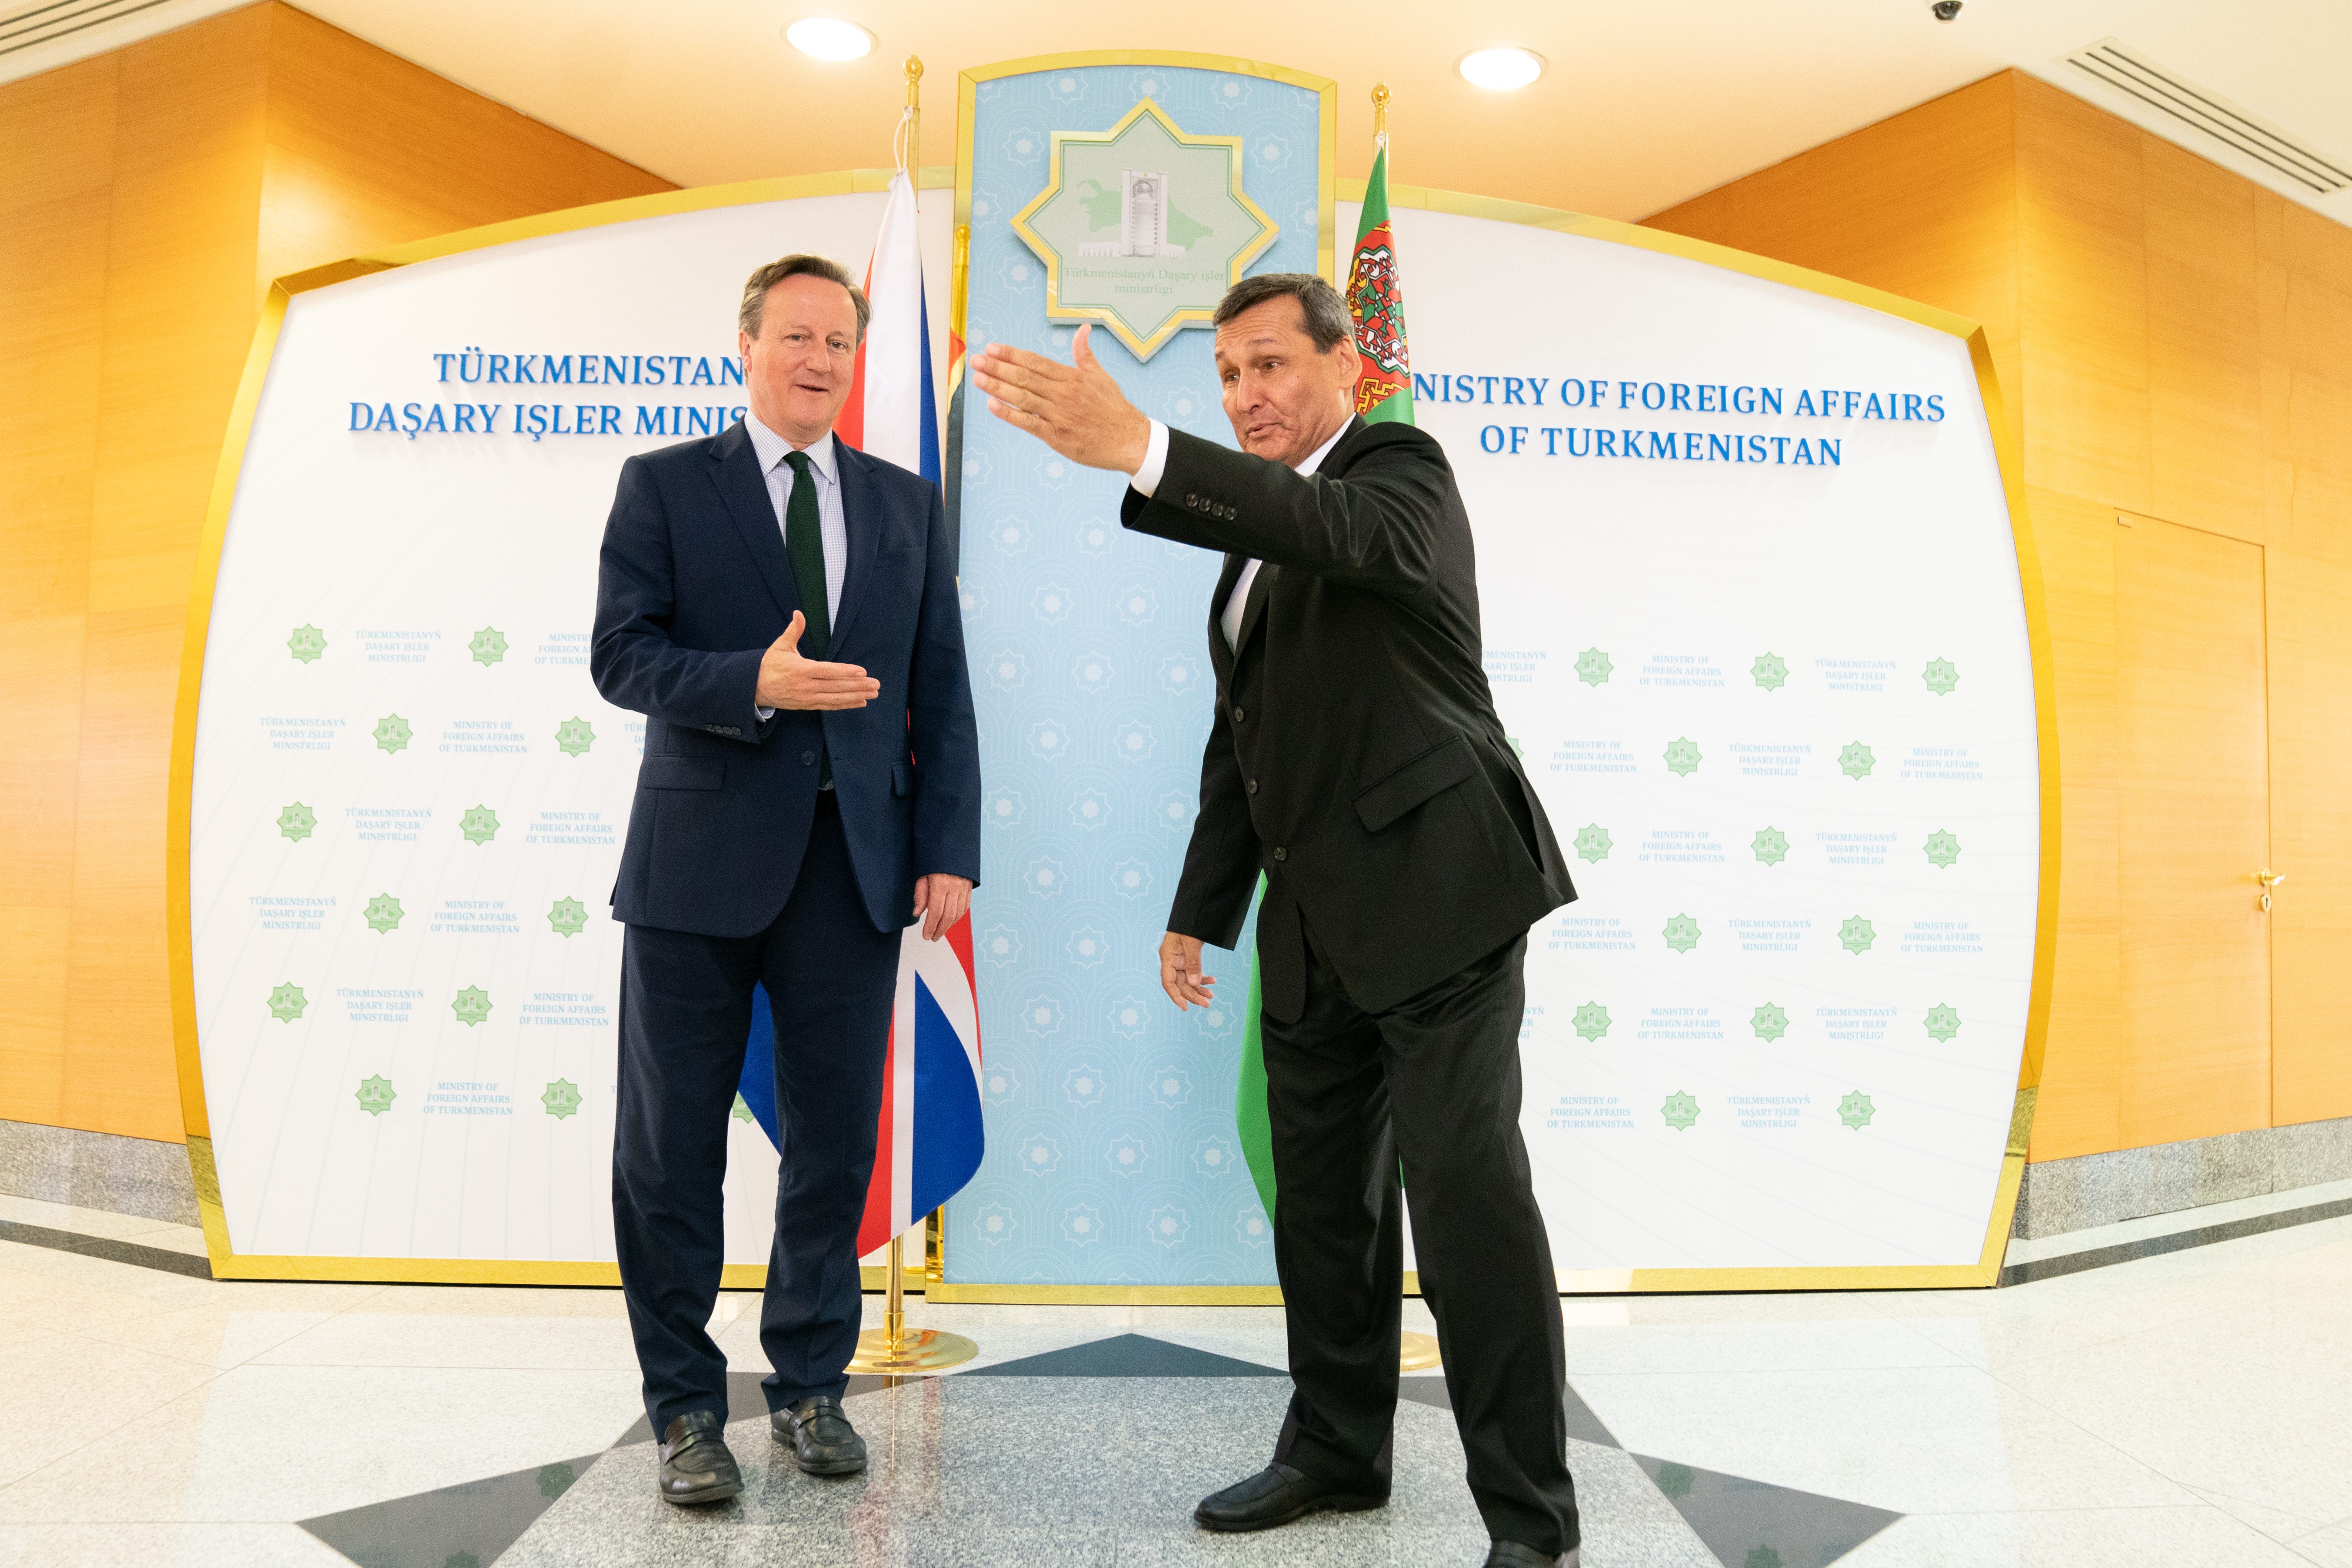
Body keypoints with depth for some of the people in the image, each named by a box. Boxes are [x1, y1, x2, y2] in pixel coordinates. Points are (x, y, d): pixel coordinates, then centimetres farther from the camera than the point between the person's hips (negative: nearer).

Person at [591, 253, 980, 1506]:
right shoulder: (663, 486, 5)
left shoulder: (907, 506, 12)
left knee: (835, 1143, 9)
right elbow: (620, 655, -5)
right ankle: (685, 1404, 24)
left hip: (853, 862, 2)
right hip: (699, 859, -2)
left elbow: (940, 697, 9)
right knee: (671, 1150, 6)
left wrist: (947, 853, 1)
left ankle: (809, 1383, 28)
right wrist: (754, 683, -22)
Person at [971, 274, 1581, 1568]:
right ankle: (1337, 1449, 31)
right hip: (1316, 923, 8)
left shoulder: (1403, 472, -5)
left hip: (1437, 892, -8)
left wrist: (1135, 446, -42)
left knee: (1467, 1198, -7)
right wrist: (1201, 909, 18)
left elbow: (1341, 532, -31)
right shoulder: (1256, 542, 18)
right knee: (1322, 1197, 15)